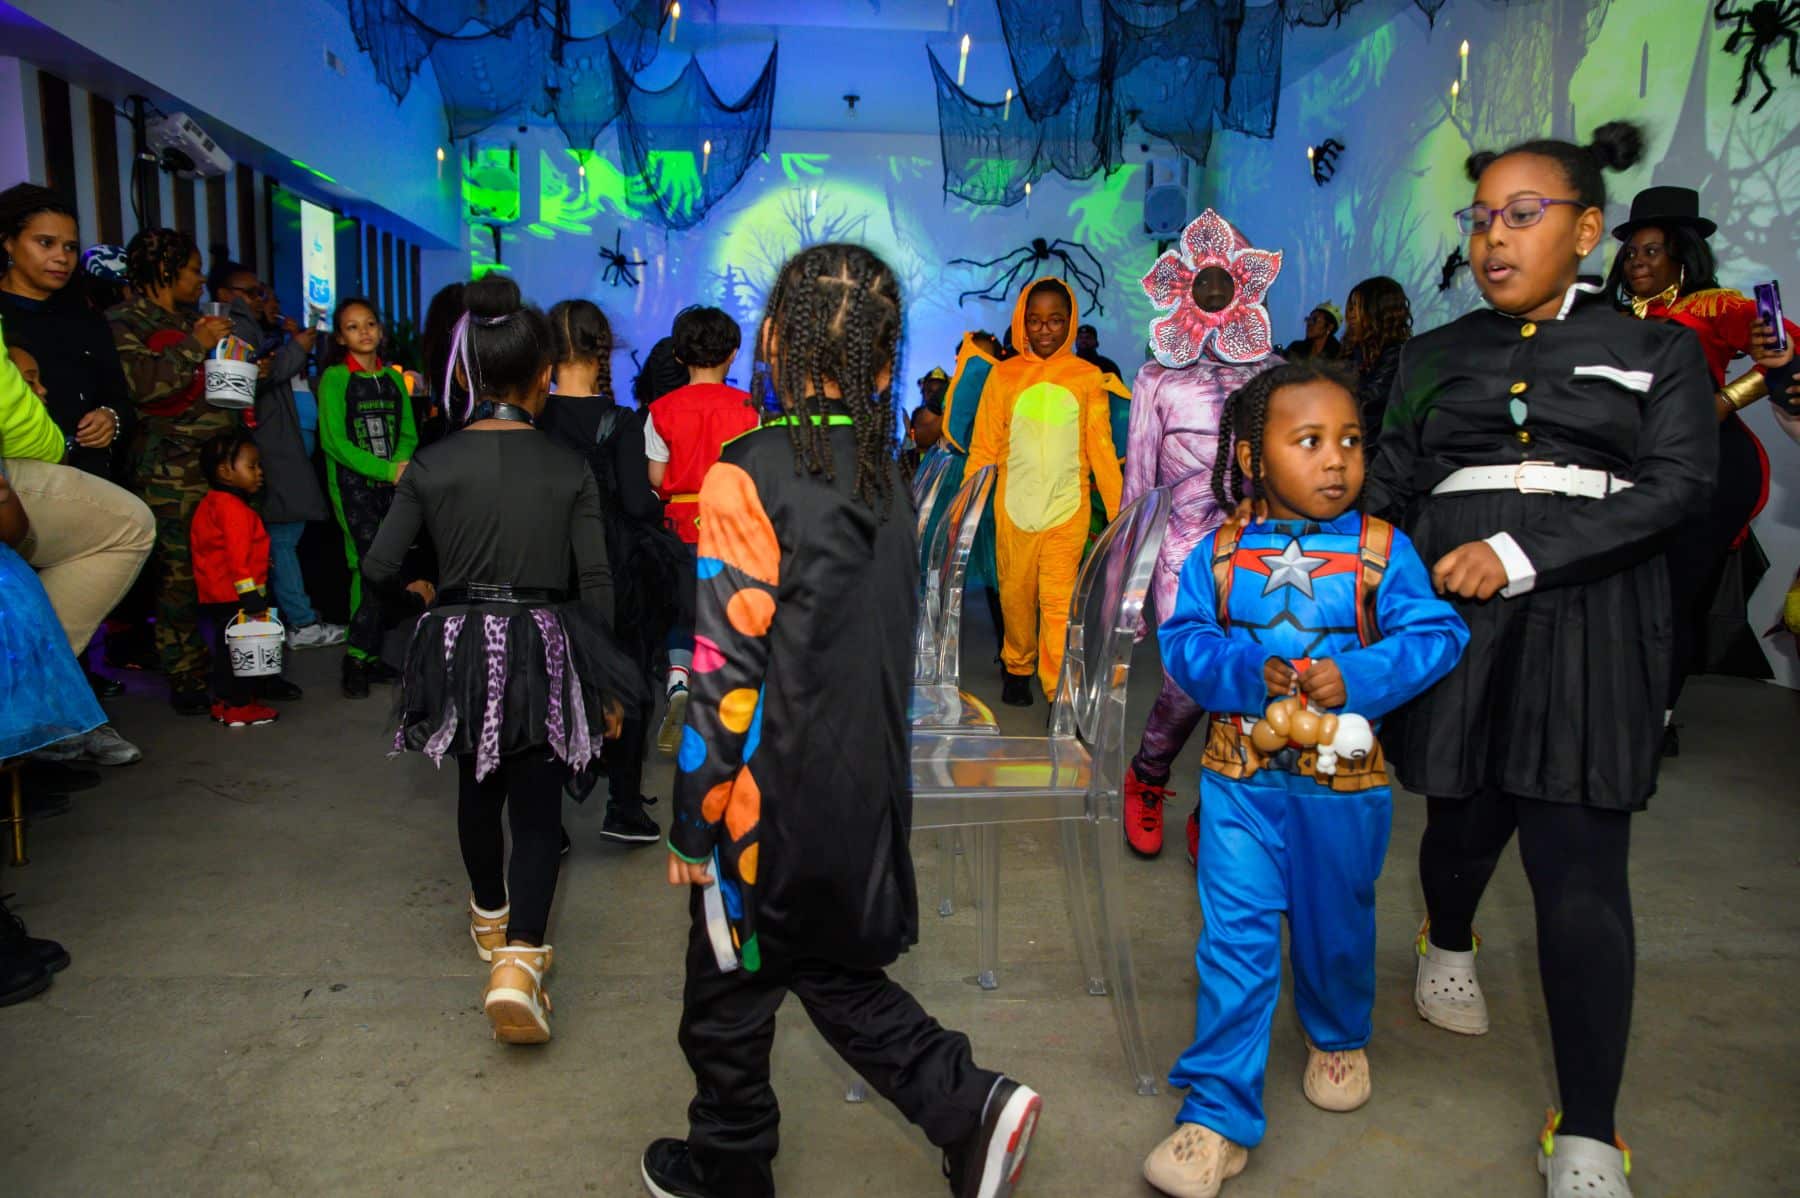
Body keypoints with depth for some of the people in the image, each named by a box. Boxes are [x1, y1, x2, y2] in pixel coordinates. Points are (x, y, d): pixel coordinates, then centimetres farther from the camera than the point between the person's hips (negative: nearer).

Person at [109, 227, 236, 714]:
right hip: (172, 470, -7)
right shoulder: (126, 321, 0)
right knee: (180, 572, -8)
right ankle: (186, 681, -1)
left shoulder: (191, 319, 25)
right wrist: (195, 345, -14)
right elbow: (139, 383, -16)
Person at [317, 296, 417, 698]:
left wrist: (402, 465, -10)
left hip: (392, 483, 5)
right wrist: (388, 470, -16)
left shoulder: (392, 377, 13)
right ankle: (358, 658, -4)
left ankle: (369, 656, 12)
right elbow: (334, 441, -9)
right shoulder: (335, 378, -2)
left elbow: (408, 434, 12)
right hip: (353, 484, -5)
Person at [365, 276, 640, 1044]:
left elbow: (380, 569, -5)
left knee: (478, 786, 23)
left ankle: (491, 917, 44)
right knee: (537, 808, 4)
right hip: (543, 648, -2)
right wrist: (605, 683, 4)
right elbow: (595, 581, -5)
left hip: (461, 644, 2)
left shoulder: (432, 466, -5)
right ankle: (519, 956, -14)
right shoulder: (569, 469, -6)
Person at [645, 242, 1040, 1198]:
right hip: (866, 789, 7)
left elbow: (727, 669, -19)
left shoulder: (749, 477, -18)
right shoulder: (887, 475, 3)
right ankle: (972, 1107, 18)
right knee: (837, 974, 25)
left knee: (729, 994, 16)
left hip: (772, 798, -6)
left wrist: (692, 822, -10)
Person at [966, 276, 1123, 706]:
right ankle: (1018, 668, 33)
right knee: (1015, 595, 11)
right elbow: (984, 449, 4)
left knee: (1059, 602, -3)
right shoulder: (1003, 375, 2)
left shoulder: (1088, 377, 2)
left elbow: (1101, 448, 3)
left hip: (1068, 509, -1)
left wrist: (1119, 510, 0)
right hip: (1014, 509, 1)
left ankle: (1062, 694, 3)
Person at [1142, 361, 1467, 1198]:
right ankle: (1218, 1115, 11)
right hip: (1240, 780, 0)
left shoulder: (1383, 550, -6)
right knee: (1234, 939, 0)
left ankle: (1338, 1038, 52)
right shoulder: (1219, 553, -5)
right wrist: (1247, 672, -23)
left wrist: (1355, 677, -23)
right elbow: (1182, 641, -6)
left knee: (1336, 925, 20)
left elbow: (1435, 636, -9)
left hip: (1345, 782, 1)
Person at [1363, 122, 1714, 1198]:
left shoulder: (1658, 351, 10)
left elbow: (1680, 483, -4)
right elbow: (1391, 479, 12)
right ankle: (1449, 942, 45)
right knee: (1466, 819, 10)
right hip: (1453, 621, 2)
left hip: (1585, 630, -2)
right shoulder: (1434, 358, 17)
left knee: (1581, 874, -8)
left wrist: (1521, 552, -16)